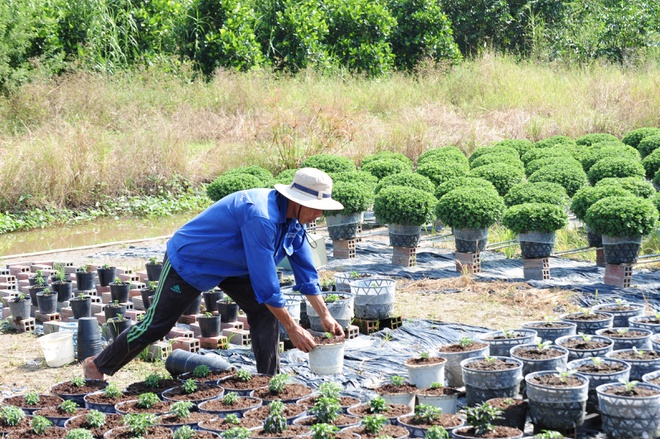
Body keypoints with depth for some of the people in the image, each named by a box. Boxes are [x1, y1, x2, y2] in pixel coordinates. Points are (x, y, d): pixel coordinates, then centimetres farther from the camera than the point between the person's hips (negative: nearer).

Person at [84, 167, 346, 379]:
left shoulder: (293, 220, -7)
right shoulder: (261, 217, -37)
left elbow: (306, 273, 4)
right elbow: (265, 281, -35)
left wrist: (325, 316, -1)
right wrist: (292, 328, -29)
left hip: (229, 266, 9)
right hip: (189, 261, -9)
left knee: (264, 311, -6)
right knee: (156, 324, -2)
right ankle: (97, 366, 16)